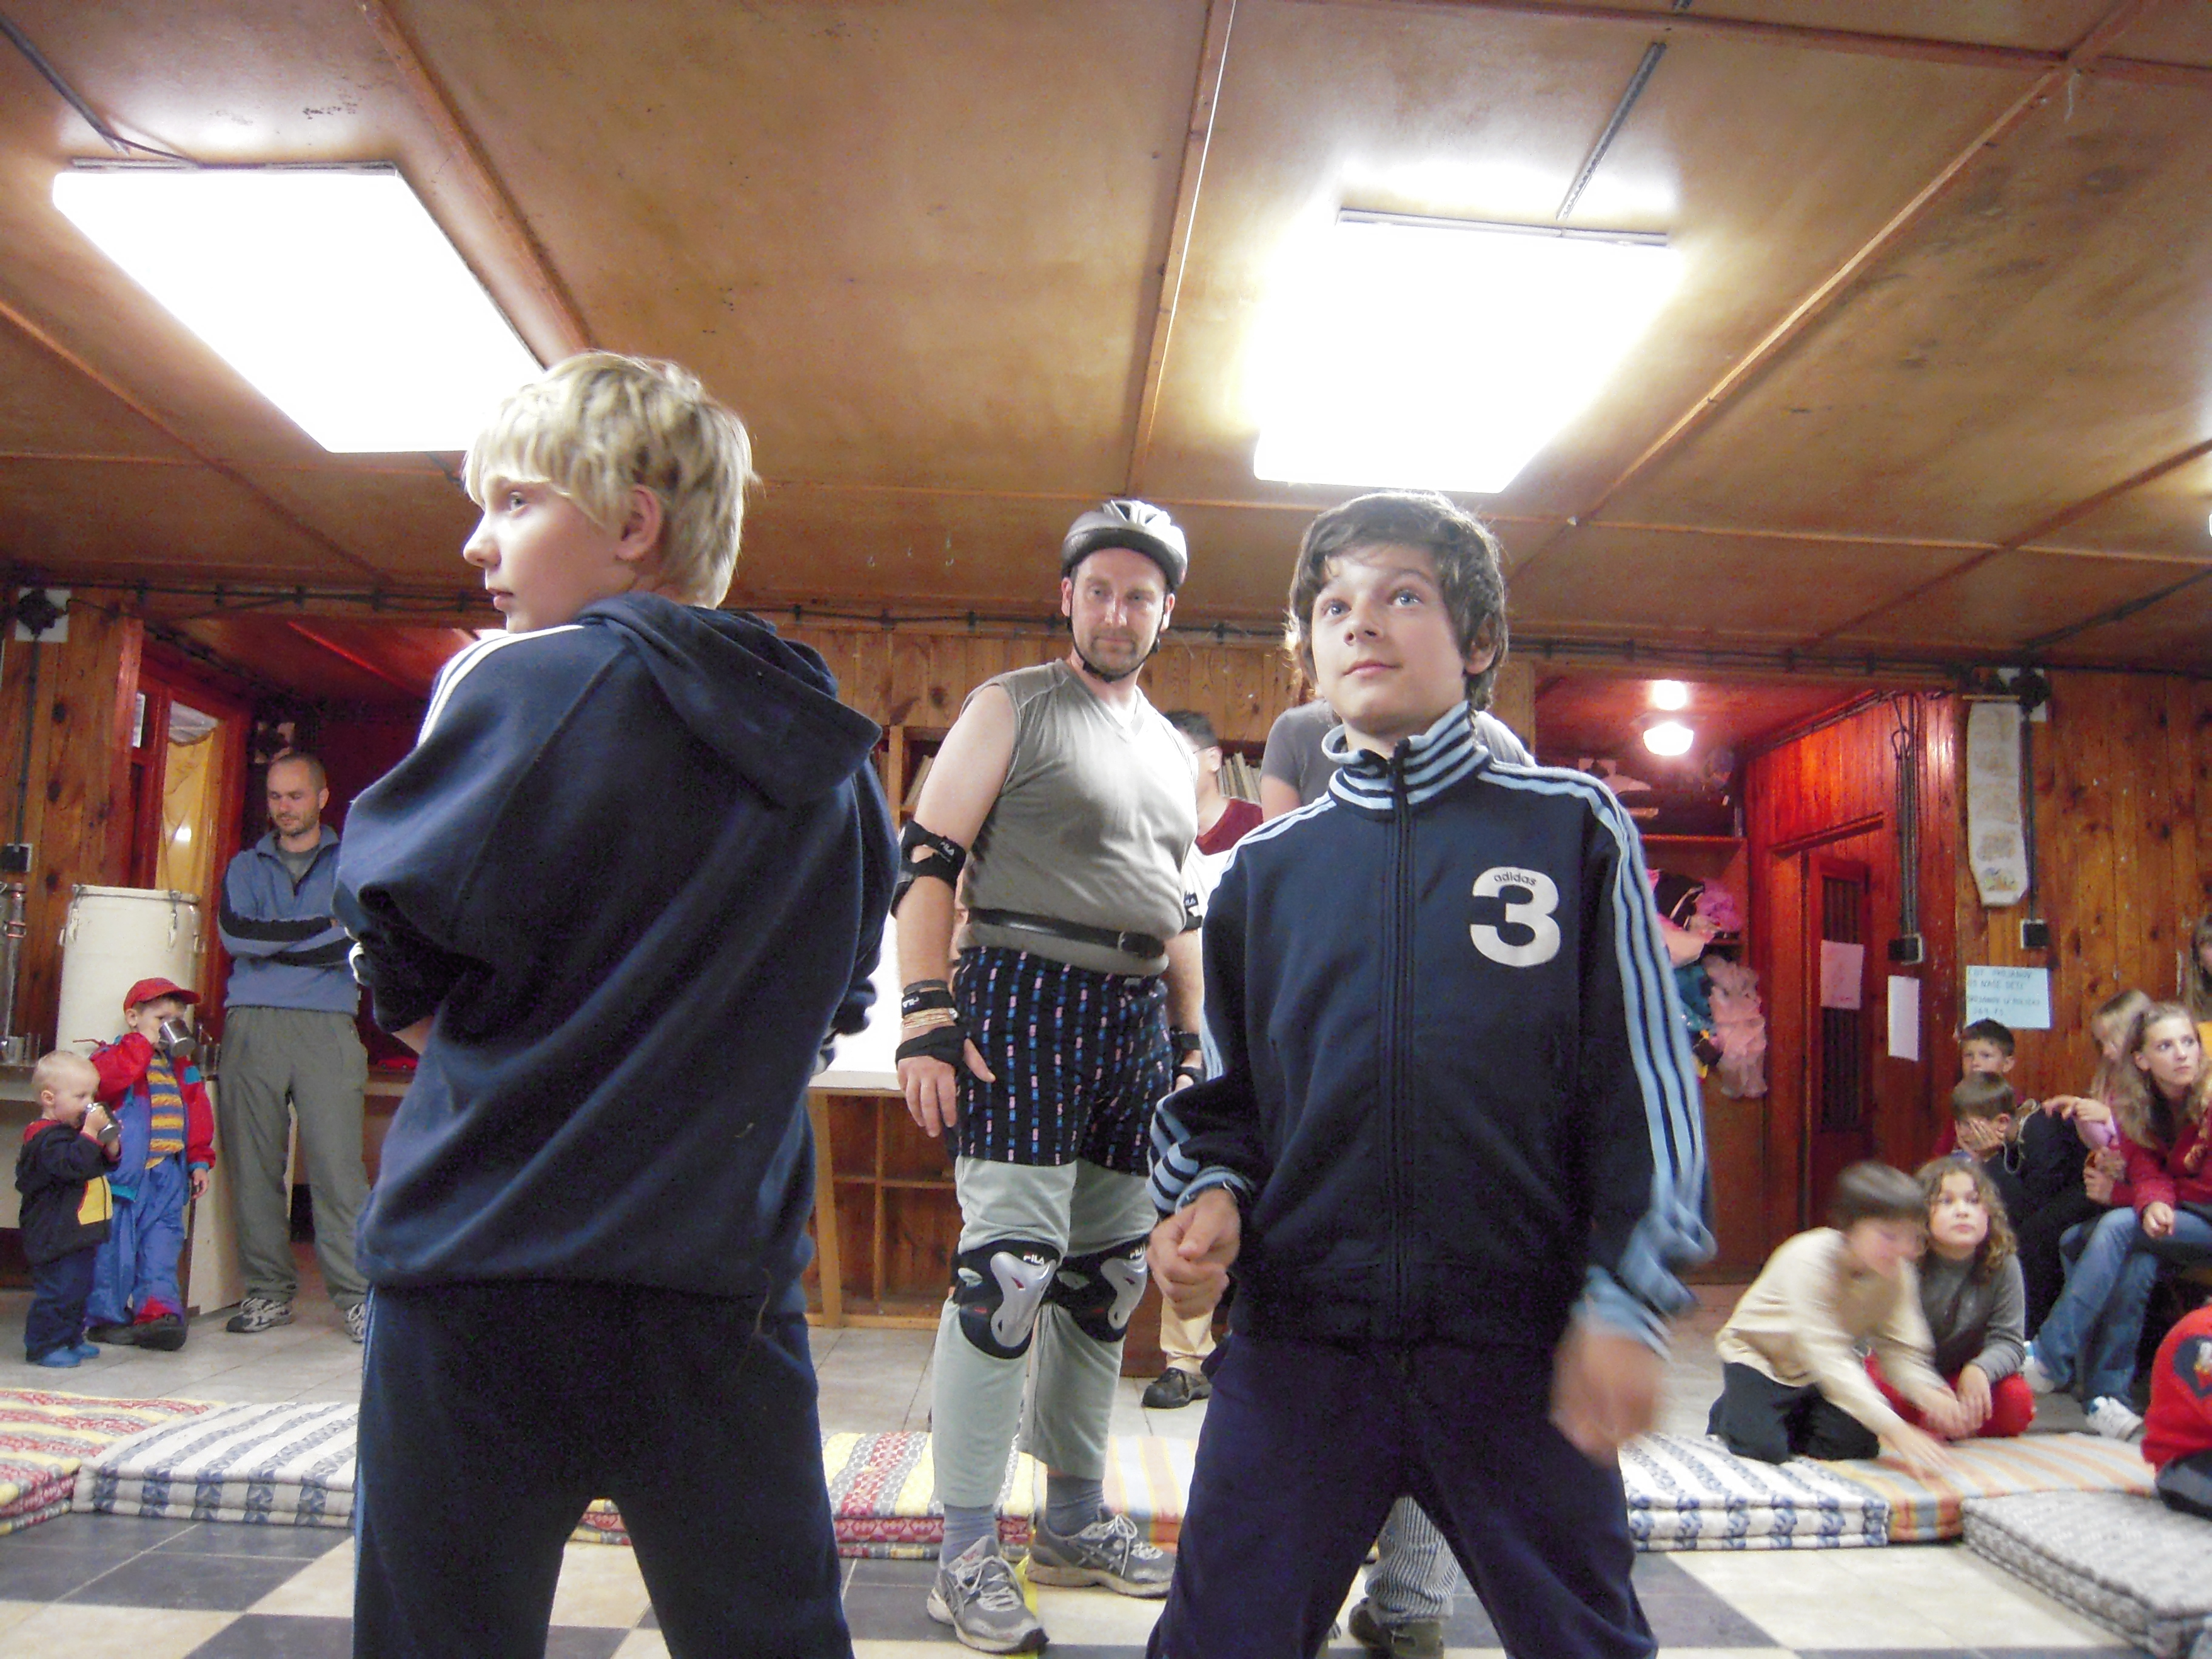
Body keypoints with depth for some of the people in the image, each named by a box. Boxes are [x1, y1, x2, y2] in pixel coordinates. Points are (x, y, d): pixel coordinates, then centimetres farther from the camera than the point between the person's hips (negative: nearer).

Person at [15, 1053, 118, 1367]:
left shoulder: (73, 1131, 15)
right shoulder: (48, 1136, -17)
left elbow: (101, 1166, 22)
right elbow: (73, 1165, -32)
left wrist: (110, 1147, 2)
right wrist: (91, 1132, -32)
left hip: (80, 1234, 11)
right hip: (56, 1236, -10)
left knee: (79, 1289, 17)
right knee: (57, 1291, -7)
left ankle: (71, 1339, 28)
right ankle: (43, 1346, 3)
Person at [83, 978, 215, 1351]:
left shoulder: (182, 1069, 17)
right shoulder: (116, 1055, 1)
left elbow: (199, 1118, 18)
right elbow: (102, 1079, -24)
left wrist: (199, 1161, 11)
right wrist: (143, 1042, -18)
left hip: (168, 1177, 5)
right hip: (123, 1174, -5)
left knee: (162, 1241, 1)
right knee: (114, 1244, -1)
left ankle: (158, 1311, 2)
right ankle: (107, 1316, 10)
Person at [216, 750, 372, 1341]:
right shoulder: (245, 866, 19)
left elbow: (361, 942, -4)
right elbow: (235, 932, 0)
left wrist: (272, 945, -4)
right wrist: (322, 927, -5)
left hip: (327, 1026, -3)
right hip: (252, 1025, 3)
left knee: (337, 1162, -8)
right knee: (254, 1163, 2)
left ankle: (356, 1294, -4)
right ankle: (268, 1292, 12)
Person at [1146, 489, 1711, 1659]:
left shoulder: (1572, 831, 1)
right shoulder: (1265, 868, 8)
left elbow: (1645, 1082, 0)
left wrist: (1626, 1302, -4)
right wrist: (1210, 1196, -4)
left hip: (1522, 1349, -1)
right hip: (1295, 1341, 2)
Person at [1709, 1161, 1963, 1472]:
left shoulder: (1898, 1274, -15)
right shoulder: (1811, 1260, -35)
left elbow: (1899, 1350, -15)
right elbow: (1828, 1359, -39)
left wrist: (1926, 1390, -39)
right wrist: (1897, 1430, -44)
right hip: (1756, 1351, -6)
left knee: (1857, 1444, -13)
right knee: (1765, 1448, -23)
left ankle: (1790, 1420, 17)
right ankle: (1728, 1414, 12)